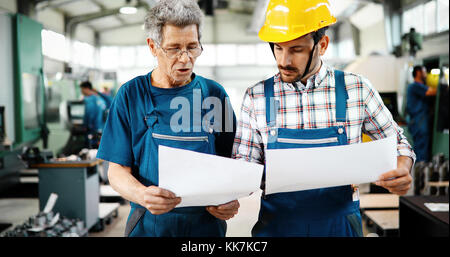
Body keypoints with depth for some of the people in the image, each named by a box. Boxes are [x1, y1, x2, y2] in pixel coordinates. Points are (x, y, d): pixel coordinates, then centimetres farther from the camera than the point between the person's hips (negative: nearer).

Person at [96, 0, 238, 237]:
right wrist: (142, 195, -24)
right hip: (149, 224, -1)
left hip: (206, 223, 1)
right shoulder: (131, 95, -3)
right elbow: (117, 169, -4)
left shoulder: (214, 93, 1)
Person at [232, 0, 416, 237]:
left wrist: (402, 170, -14)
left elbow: (396, 142, 6)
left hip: (340, 224, 1)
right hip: (276, 224, 0)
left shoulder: (356, 90, -6)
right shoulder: (256, 97, -5)